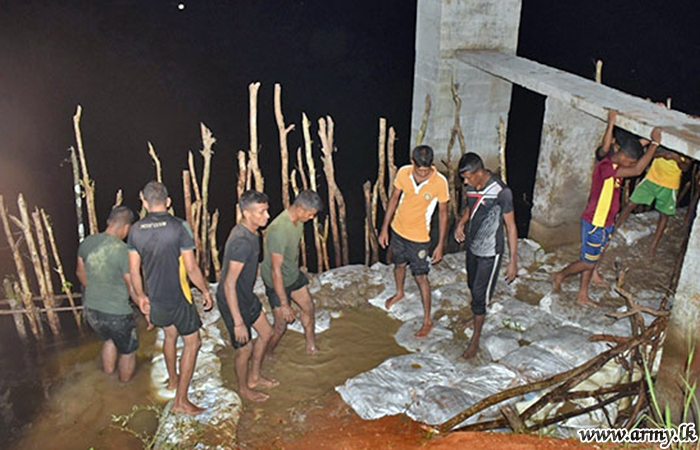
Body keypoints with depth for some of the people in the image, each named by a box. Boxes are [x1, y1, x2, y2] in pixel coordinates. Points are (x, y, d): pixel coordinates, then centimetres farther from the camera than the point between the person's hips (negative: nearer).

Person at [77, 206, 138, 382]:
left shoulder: (87, 242, -4)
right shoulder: (124, 251, -24)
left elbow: (80, 272, 13)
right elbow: (134, 289, -20)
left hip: (91, 309, 7)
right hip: (116, 314, -6)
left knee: (109, 340, 34)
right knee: (128, 351, 20)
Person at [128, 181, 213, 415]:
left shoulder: (136, 230, -3)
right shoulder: (179, 227, -18)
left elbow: (134, 270, 4)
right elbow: (191, 268, -16)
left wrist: (141, 296, 19)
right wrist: (205, 291, -1)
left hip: (154, 299, 6)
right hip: (178, 298, -5)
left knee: (170, 334, 29)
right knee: (192, 342, 9)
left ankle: (172, 379, 48)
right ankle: (180, 400, 9)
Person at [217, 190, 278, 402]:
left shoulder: (248, 233, -2)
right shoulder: (242, 242, -33)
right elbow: (229, 285, -31)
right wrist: (238, 323, -28)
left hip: (246, 295, 9)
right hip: (232, 301, -9)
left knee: (266, 332, 20)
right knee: (245, 347, 9)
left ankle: (254, 377, 39)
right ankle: (243, 388, 35)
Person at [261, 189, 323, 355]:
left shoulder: (298, 220, -9)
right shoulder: (278, 231, -37)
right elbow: (276, 270, -34)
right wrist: (284, 304, -30)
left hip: (294, 274, 8)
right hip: (277, 281, -8)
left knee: (309, 308, 18)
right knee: (281, 325, 2)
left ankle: (311, 347, 38)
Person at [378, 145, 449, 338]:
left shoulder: (440, 182, -23)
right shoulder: (403, 173, -14)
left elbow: (442, 214, -12)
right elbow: (394, 199, -1)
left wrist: (440, 244, -10)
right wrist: (384, 228, 2)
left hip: (419, 237, -4)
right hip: (398, 230, 4)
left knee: (421, 277, 4)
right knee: (399, 265, 26)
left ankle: (427, 320, 20)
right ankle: (399, 293, 57)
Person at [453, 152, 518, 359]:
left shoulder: (501, 192, -25)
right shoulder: (472, 186, -4)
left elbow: (510, 226, -18)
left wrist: (513, 261, -17)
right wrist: (461, 222, -2)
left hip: (490, 252, -7)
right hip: (472, 246, 7)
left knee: (479, 294, 0)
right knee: (473, 286, 23)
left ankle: (475, 340, 16)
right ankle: (477, 316, 50)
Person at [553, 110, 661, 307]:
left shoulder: (614, 164, 1)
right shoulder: (605, 167, -26)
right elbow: (637, 170, -35)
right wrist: (654, 143, -31)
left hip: (606, 223, 9)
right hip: (594, 223, -9)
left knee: (591, 260, 17)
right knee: (588, 261, 5)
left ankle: (582, 296, 30)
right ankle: (560, 275, 28)